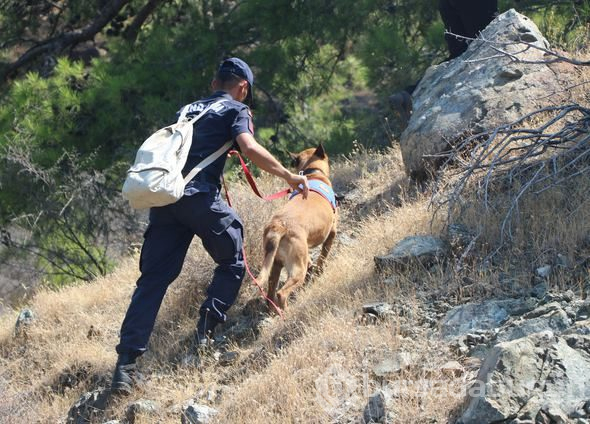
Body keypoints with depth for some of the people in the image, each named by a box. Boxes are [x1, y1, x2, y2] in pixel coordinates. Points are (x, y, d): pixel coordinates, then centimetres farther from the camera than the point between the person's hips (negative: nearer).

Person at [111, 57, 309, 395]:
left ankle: (127, 361, -7)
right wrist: (289, 176, -1)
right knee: (233, 262, 17)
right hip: (200, 197, -5)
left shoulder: (189, 109, 28)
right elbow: (249, 148, -7)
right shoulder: (236, 109, 10)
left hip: (164, 196, 5)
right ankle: (206, 330, 5)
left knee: (153, 278, 2)